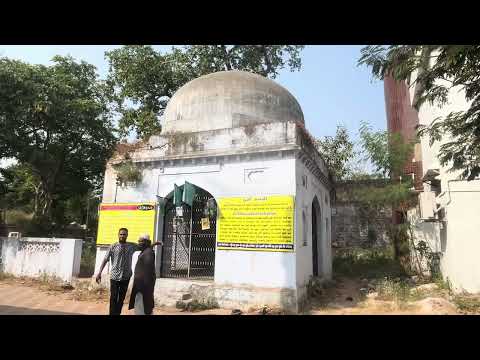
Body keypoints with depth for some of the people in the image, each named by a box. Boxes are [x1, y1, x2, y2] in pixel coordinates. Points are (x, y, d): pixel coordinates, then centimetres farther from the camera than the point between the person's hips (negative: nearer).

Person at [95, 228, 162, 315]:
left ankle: (118, 313, 24)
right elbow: (105, 260, -4)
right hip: (114, 276, -3)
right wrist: (99, 272, -10)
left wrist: (154, 244, 6)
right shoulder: (113, 246, -3)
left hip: (126, 277, 3)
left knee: (121, 298, 12)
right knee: (113, 298, 0)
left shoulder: (132, 246, 5)